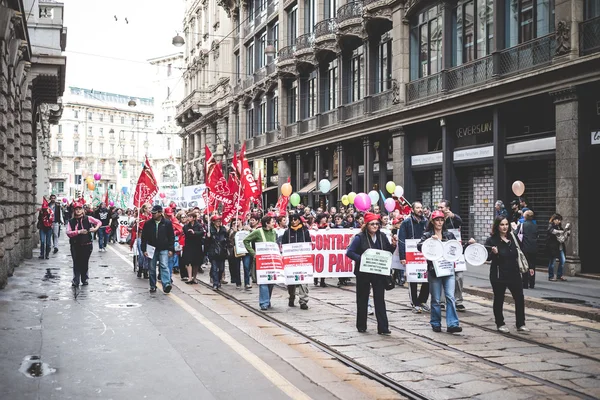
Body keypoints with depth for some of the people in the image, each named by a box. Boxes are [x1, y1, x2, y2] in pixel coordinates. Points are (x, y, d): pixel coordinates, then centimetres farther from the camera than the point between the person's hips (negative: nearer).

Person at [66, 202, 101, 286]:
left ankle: (84, 279, 24)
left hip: (86, 245, 0)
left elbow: (99, 222, 6)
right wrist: (79, 232, -21)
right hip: (75, 245, 0)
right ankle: (75, 281, 8)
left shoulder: (88, 218, 2)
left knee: (85, 263, 10)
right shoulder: (71, 221, 1)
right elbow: (68, 232, -10)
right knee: (76, 263, 2)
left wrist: (96, 228, -13)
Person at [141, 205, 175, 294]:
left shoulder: (167, 223, 0)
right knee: (152, 268, 7)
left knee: (164, 266, -15)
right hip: (152, 249, 2)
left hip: (163, 249, -2)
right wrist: (144, 250, -1)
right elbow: (144, 237, 5)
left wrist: (171, 249, -4)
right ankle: (153, 286, 17)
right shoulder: (148, 223, 3)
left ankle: (166, 284, -23)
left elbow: (171, 237, 2)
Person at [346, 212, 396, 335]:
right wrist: (361, 259, -23)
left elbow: (388, 252, 13)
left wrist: (393, 245, -7)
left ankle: (383, 328, 1)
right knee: (363, 299, 9)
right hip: (363, 273, -3)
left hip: (379, 273, 3)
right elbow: (349, 252, -11)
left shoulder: (382, 237, 6)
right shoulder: (360, 237, -7)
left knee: (380, 299, 0)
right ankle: (361, 326, 22)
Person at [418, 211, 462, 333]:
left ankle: (452, 324, -8)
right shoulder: (427, 235, 2)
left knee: (450, 297, -7)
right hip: (434, 271, -2)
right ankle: (436, 324, 17)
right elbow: (419, 246, -14)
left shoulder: (449, 235, 10)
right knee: (435, 299, 5)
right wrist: (430, 240, -28)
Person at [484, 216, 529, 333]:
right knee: (499, 299, 5)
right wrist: (493, 253, -27)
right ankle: (500, 324, 18)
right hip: (498, 275, -4)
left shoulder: (512, 238, 9)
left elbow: (517, 254, 23)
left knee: (519, 298, 2)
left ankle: (520, 324, 12)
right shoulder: (492, 240, -6)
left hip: (514, 273, 5)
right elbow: (486, 257, -9)